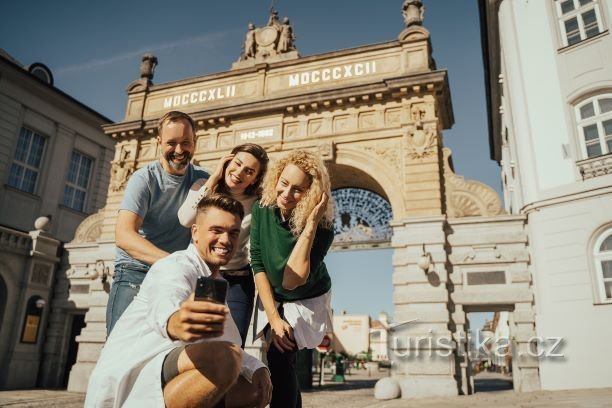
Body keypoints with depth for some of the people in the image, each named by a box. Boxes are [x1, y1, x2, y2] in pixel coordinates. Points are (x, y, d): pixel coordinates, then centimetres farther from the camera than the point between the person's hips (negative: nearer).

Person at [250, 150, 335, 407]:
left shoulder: (321, 229, -30)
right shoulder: (262, 209, -20)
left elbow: (291, 281, -37)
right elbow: (257, 264, -16)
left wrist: (310, 225, -44)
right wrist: (273, 317, -20)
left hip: (306, 300, -3)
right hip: (272, 298, 4)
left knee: (280, 357, -17)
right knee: (280, 363, 6)